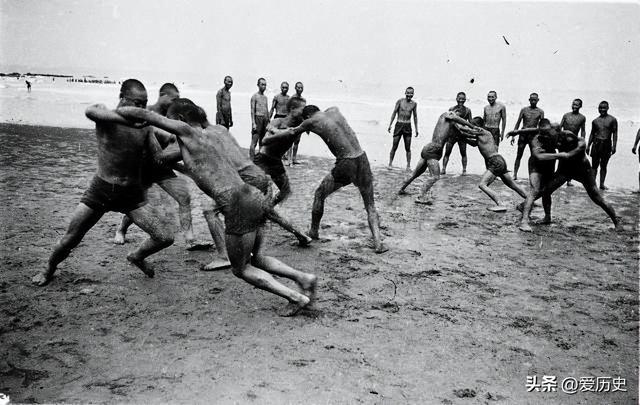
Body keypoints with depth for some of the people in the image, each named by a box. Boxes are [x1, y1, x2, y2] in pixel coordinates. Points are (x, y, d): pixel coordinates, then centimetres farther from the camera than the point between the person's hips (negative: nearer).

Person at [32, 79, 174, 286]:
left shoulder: (145, 127, 0)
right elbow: (90, 112, -36)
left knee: (165, 239, -7)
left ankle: (137, 257, 26)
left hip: (133, 194, 2)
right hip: (101, 189, -2)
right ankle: (49, 269, 39)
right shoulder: (104, 115, -10)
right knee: (69, 240, 5)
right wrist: (128, 120, -45)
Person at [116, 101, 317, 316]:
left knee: (240, 269, 12)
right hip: (255, 197, 8)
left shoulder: (186, 130, 0)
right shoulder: (213, 132, 20)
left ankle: (297, 297, 6)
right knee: (255, 258, 28)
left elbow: (143, 114, 3)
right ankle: (303, 277, 14)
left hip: (239, 206, -8)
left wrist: (116, 111, 18)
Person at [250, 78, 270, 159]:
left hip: (265, 119, 7)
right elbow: (252, 111, -8)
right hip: (258, 118, -7)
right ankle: (252, 160, -11)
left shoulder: (265, 97, 18)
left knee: (262, 142, 9)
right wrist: (253, 123, -15)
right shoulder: (255, 96, -2)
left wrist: (268, 122, 16)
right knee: (254, 142, -9)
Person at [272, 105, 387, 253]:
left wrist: (274, 130, 42)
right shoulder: (334, 110, 16)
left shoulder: (311, 121, 4)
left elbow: (291, 132, 23)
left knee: (319, 194, 21)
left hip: (345, 163, -4)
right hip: (362, 159, 4)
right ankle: (378, 242, 1)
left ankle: (313, 232, 33)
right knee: (370, 205, 13)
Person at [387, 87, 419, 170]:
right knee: (394, 146, -1)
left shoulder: (414, 104, 5)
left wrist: (416, 129, 12)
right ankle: (390, 163, 8)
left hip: (408, 126, 2)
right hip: (399, 125, -2)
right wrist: (390, 125, -2)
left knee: (408, 148, 3)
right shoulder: (400, 101, -2)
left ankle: (408, 165, 9)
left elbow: (415, 116, 13)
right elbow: (394, 113, 2)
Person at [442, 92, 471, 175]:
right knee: (447, 152, -2)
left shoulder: (467, 110, 3)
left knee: (463, 153, 5)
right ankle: (443, 169, 0)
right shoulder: (452, 109, 3)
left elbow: (470, 122, 10)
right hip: (452, 133, 0)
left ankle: (464, 170, 13)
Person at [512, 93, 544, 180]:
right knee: (519, 155, 1)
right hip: (523, 134, 0)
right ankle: (515, 174, 4)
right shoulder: (524, 110, 4)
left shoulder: (540, 112, 3)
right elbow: (518, 123, 6)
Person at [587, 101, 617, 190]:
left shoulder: (612, 120, 1)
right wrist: (588, 145, 9)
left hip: (607, 145, -2)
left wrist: (614, 146, -9)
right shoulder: (595, 121, 8)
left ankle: (602, 184, 10)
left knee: (603, 166, 5)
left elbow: (615, 133, -1)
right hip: (596, 144, 2)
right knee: (594, 165, 0)